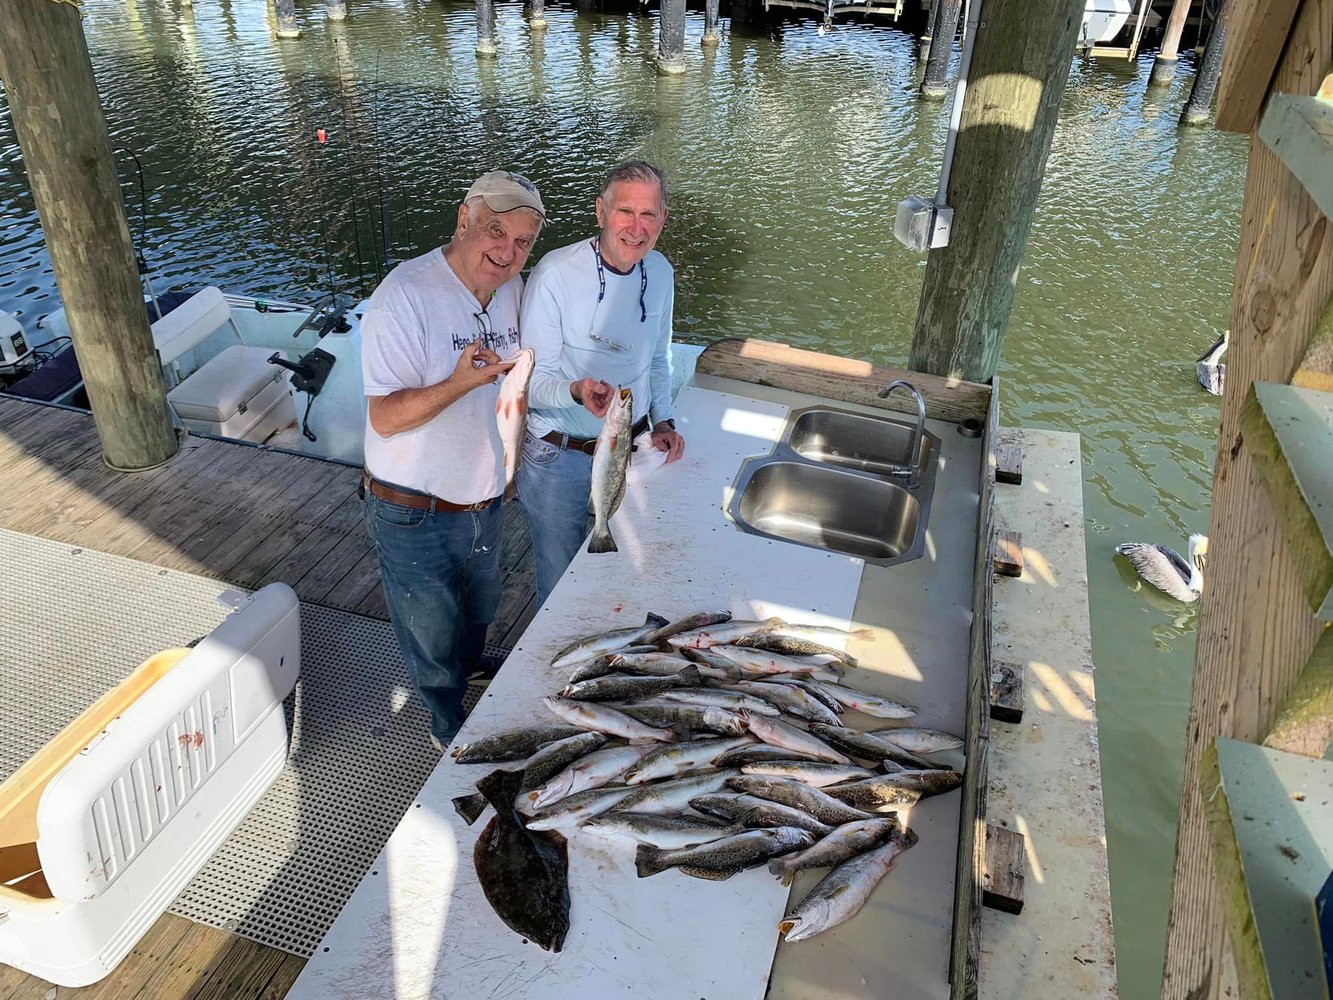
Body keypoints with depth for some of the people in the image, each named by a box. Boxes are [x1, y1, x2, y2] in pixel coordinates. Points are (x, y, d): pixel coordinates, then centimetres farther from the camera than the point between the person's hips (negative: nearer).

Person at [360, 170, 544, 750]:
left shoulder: (513, 290, -1)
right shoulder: (405, 295, -24)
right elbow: (385, 418, -27)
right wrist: (461, 383, -39)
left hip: (484, 501, 7)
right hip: (414, 516, -6)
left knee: (478, 615, 30)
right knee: (432, 635, 15)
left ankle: (468, 682, 60)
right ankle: (450, 729, 43)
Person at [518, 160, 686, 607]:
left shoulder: (660, 272, -2)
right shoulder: (555, 274, -21)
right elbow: (532, 382, -18)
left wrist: (663, 421, 2)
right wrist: (577, 392, -38)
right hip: (558, 457, -5)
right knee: (560, 582, 12)